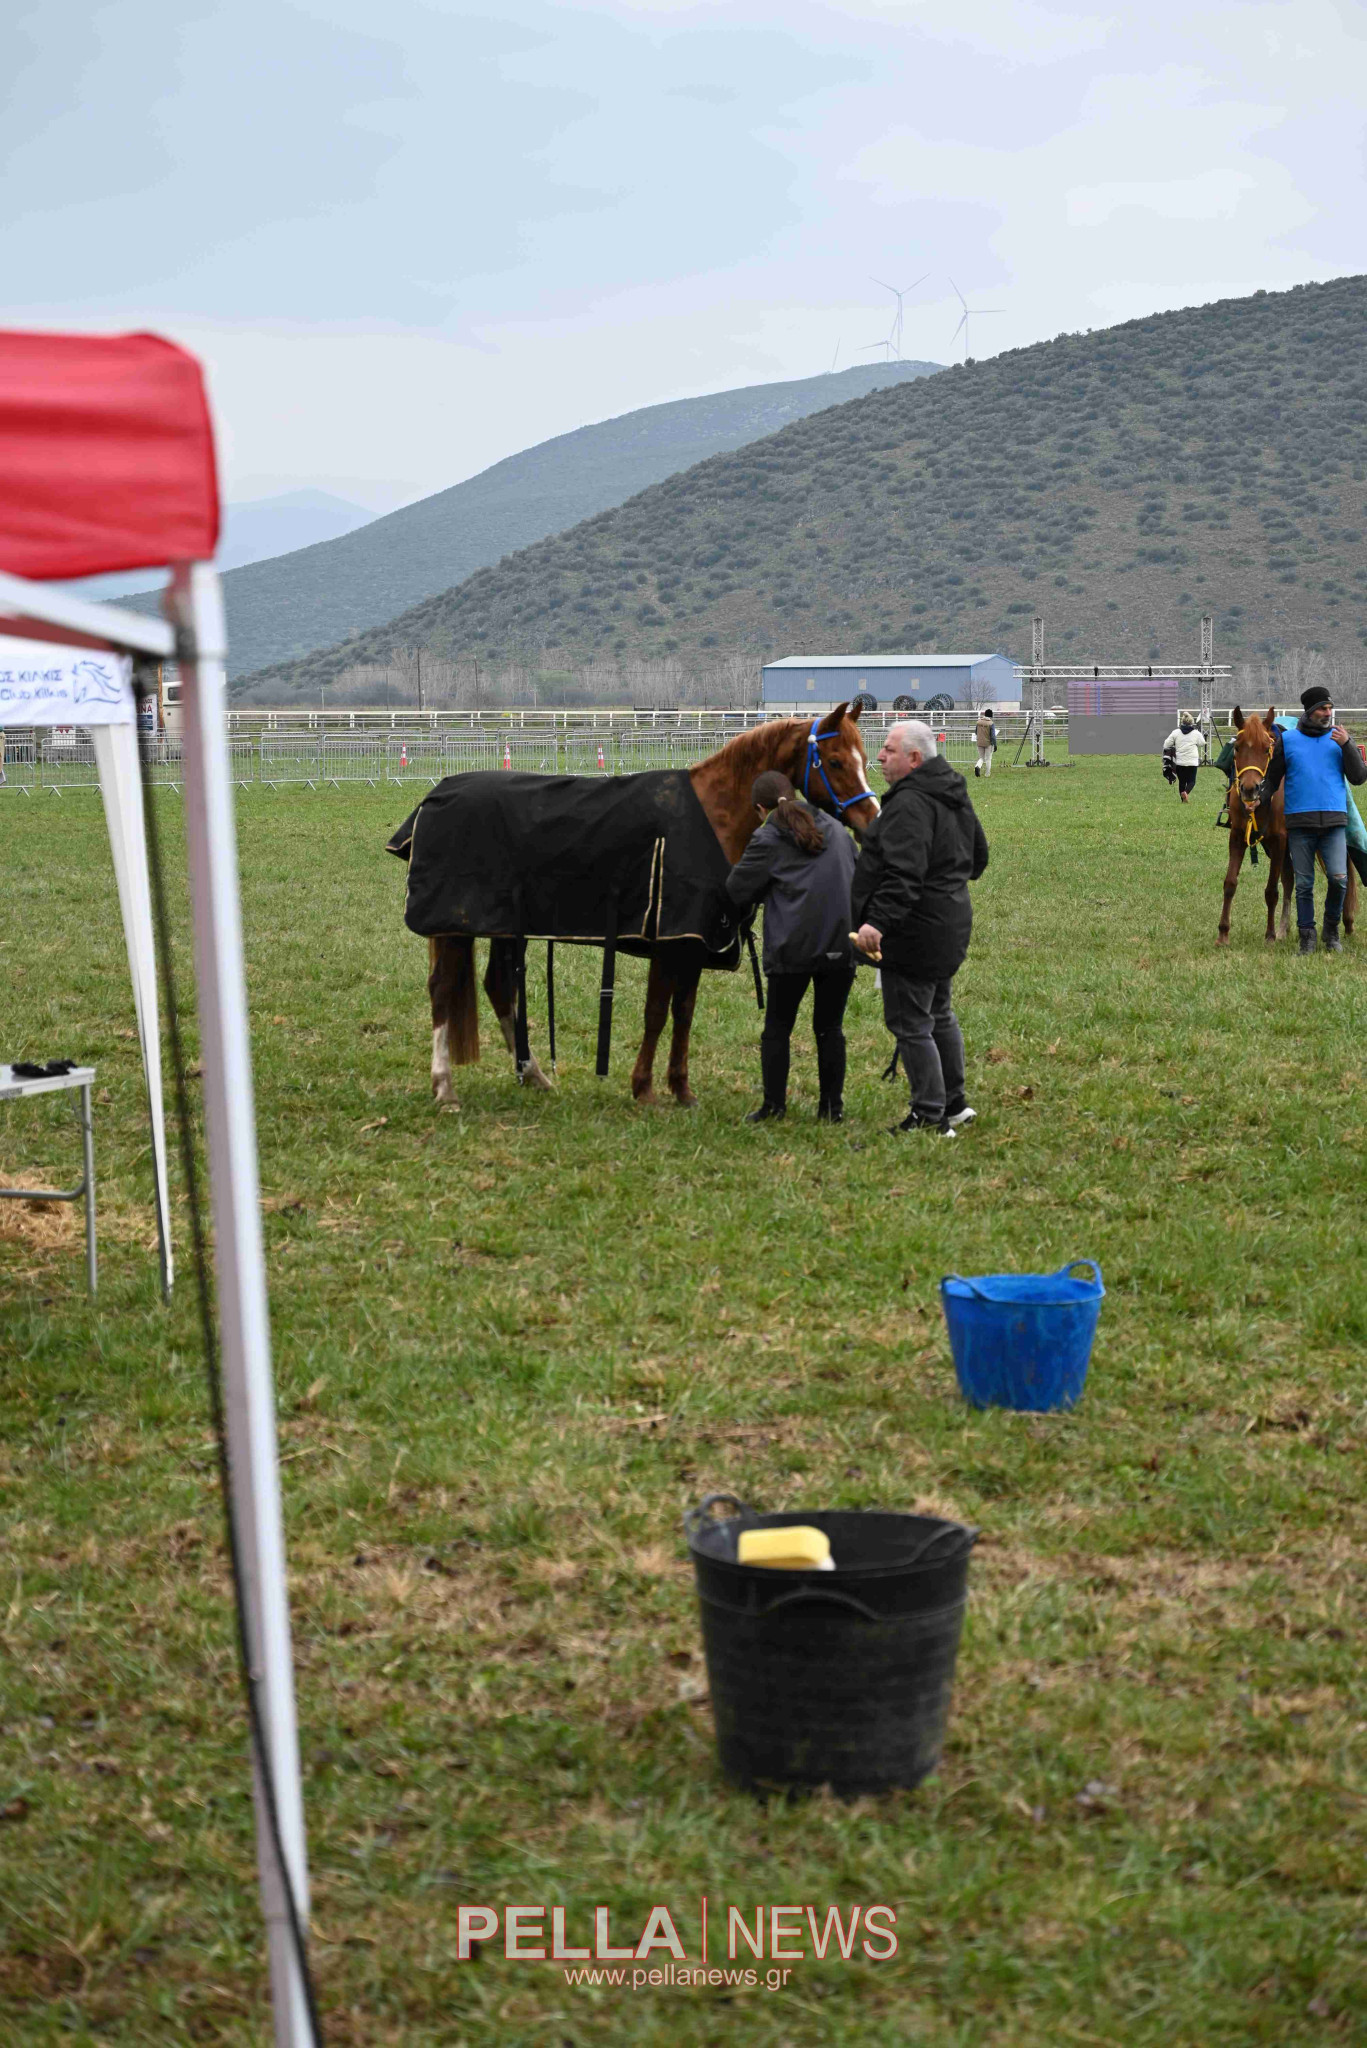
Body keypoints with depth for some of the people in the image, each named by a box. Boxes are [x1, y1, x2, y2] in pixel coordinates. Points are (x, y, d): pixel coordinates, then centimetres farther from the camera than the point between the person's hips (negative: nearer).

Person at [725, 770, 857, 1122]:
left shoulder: (767, 840, -4)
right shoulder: (836, 829, 13)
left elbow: (737, 890, -1)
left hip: (792, 948, -4)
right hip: (840, 945, 4)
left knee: (777, 1028, 9)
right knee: (829, 1028, 12)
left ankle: (773, 1105, 10)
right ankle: (833, 1107, 12)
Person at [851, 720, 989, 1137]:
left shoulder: (909, 805, -22)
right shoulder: (954, 796, 11)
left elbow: (904, 874, -34)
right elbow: (979, 856, 22)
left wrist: (878, 920, -41)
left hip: (916, 928, -11)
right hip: (951, 923, 11)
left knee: (909, 1024, -2)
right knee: (939, 1016, 23)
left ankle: (930, 1118, 2)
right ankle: (954, 1104, 32)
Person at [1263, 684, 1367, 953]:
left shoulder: (1339, 738, 7)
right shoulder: (1287, 739, 5)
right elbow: (1272, 779, 12)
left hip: (1334, 822, 0)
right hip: (1299, 822, 0)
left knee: (1339, 878, -12)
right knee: (1304, 884, 3)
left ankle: (1331, 930, 9)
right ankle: (1307, 936, 13)